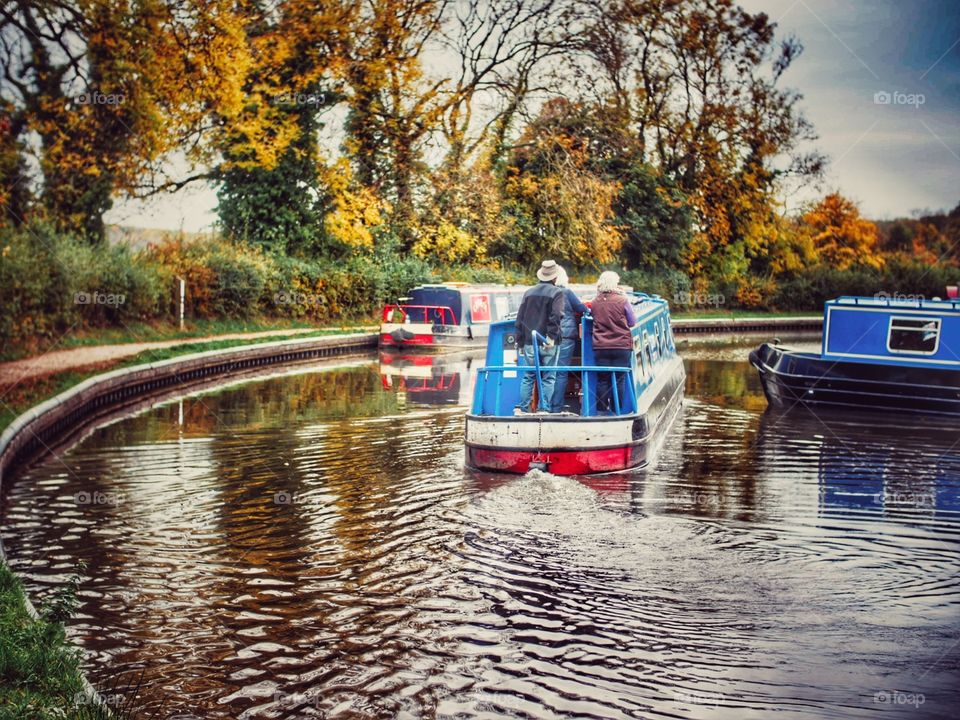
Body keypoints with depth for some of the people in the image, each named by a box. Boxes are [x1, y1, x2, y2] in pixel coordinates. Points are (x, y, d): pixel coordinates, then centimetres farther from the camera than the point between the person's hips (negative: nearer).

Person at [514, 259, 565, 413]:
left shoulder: (529, 293, 11)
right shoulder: (556, 292, -4)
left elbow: (520, 318, 11)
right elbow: (555, 316, -17)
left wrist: (520, 341, 15)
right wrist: (552, 337, -17)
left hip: (530, 342, 4)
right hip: (548, 344, -4)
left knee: (528, 377, 9)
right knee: (548, 378, 2)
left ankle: (523, 408, 6)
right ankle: (544, 408, -2)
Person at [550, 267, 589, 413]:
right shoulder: (566, 292, -3)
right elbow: (582, 308, 3)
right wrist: (588, 310, 25)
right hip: (566, 335, -4)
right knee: (561, 373, -3)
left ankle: (546, 406, 9)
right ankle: (556, 408, -5)